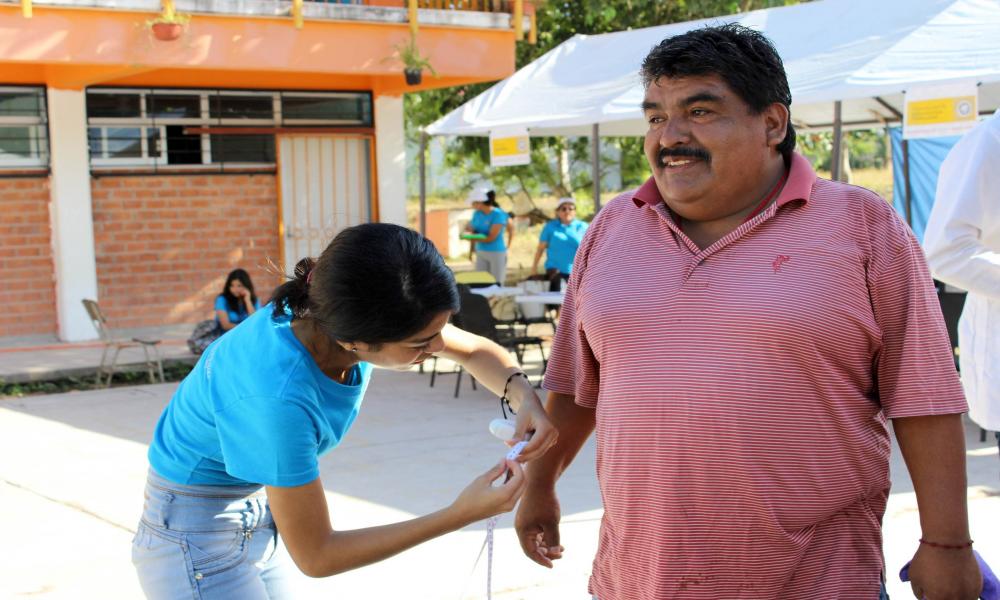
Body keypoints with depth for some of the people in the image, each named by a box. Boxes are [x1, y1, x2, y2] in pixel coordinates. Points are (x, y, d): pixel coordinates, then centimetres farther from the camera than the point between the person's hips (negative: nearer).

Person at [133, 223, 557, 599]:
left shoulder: (341, 314, -17)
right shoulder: (279, 395, -38)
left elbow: (475, 350, 1)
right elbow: (315, 556, -26)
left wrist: (522, 395, -20)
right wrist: (459, 516, -28)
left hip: (262, 519, 7)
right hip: (197, 536, -7)